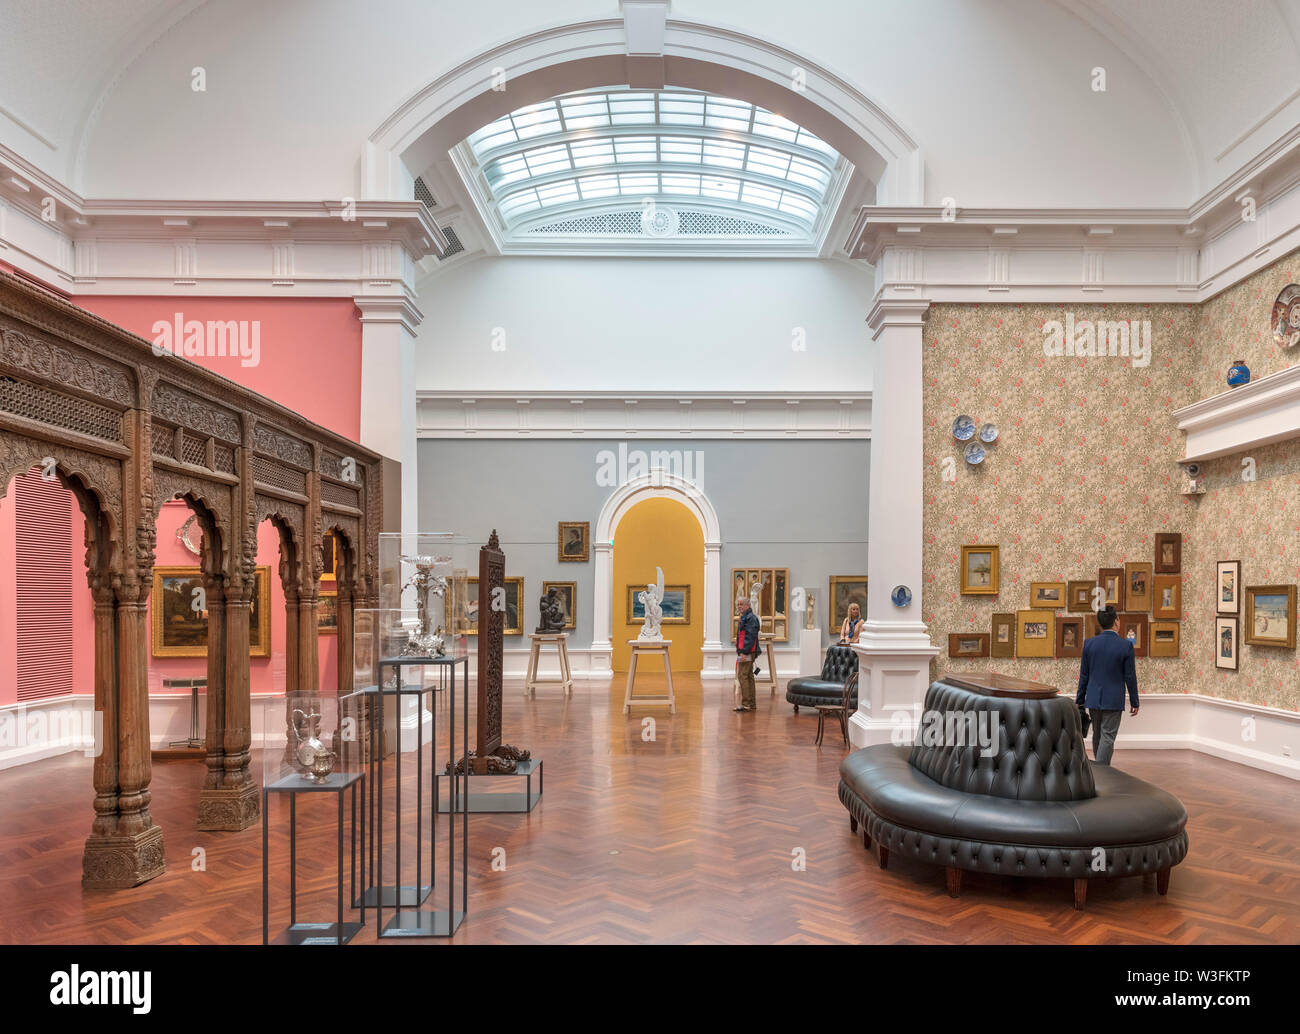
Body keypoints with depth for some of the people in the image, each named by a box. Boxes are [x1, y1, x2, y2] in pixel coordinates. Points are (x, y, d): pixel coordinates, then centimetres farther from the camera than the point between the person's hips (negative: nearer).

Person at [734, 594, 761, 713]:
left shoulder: (750, 618, -14)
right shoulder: (745, 617, 19)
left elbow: (750, 636, -22)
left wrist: (744, 652, -25)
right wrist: (739, 649, 21)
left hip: (746, 652, -11)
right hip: (744, 652, 11)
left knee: (742, 676, -11)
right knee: (749, 676, 13)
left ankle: (746, 704, -11)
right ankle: (752, 704, 18)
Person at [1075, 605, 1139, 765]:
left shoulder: (1089, 643, -4)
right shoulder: (1126, 645, -11)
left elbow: (1084, 675, 1)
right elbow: (1130, 677, -7)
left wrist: (1079, 701, 9)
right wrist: (1134, 702, 4)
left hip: (1093, 699, 3)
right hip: (1113, 701, -3)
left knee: (1097, 736, 16)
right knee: (1107, 738, 0)